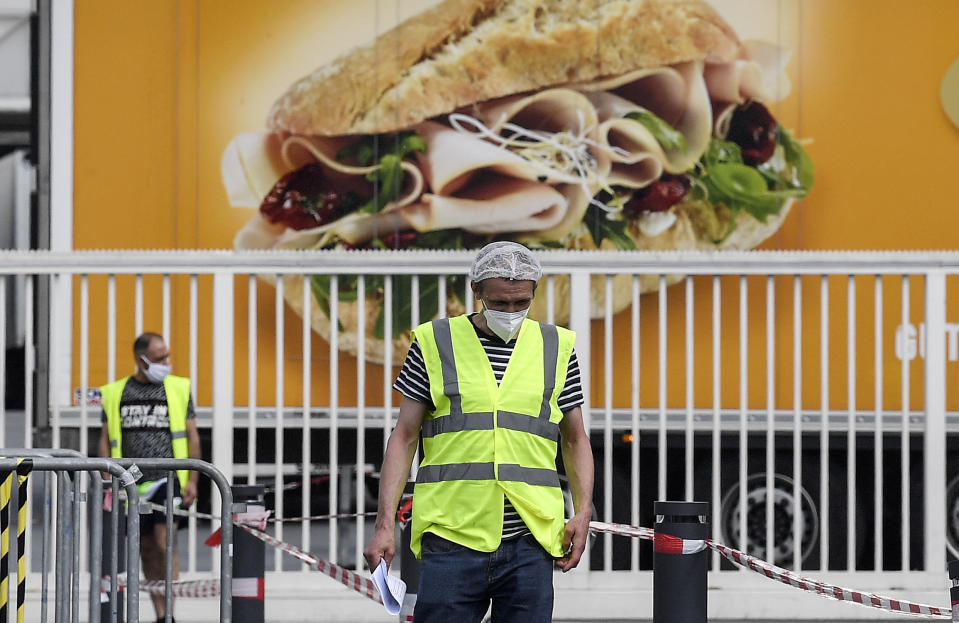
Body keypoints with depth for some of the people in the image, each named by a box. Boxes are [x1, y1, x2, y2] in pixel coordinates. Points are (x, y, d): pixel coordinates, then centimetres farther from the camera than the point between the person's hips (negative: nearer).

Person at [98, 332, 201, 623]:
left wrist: (192, 479, -2)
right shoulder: (115, 393, 8)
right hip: (132, 484, 2)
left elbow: (192, 436, 6)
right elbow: (106, 440, 10)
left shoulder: (179, 389, 6)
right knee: (147, 550, 6)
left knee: (165, 544, -14)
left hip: (169, 478, -2)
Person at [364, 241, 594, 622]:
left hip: (529, 542, 2)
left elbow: (575, 440, 19)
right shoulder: (434, 343, 5)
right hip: (451, 539, -2)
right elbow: (404, 437, 7)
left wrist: (583, 510, 4)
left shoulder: (557, 348, 11)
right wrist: (385, 524, -2)